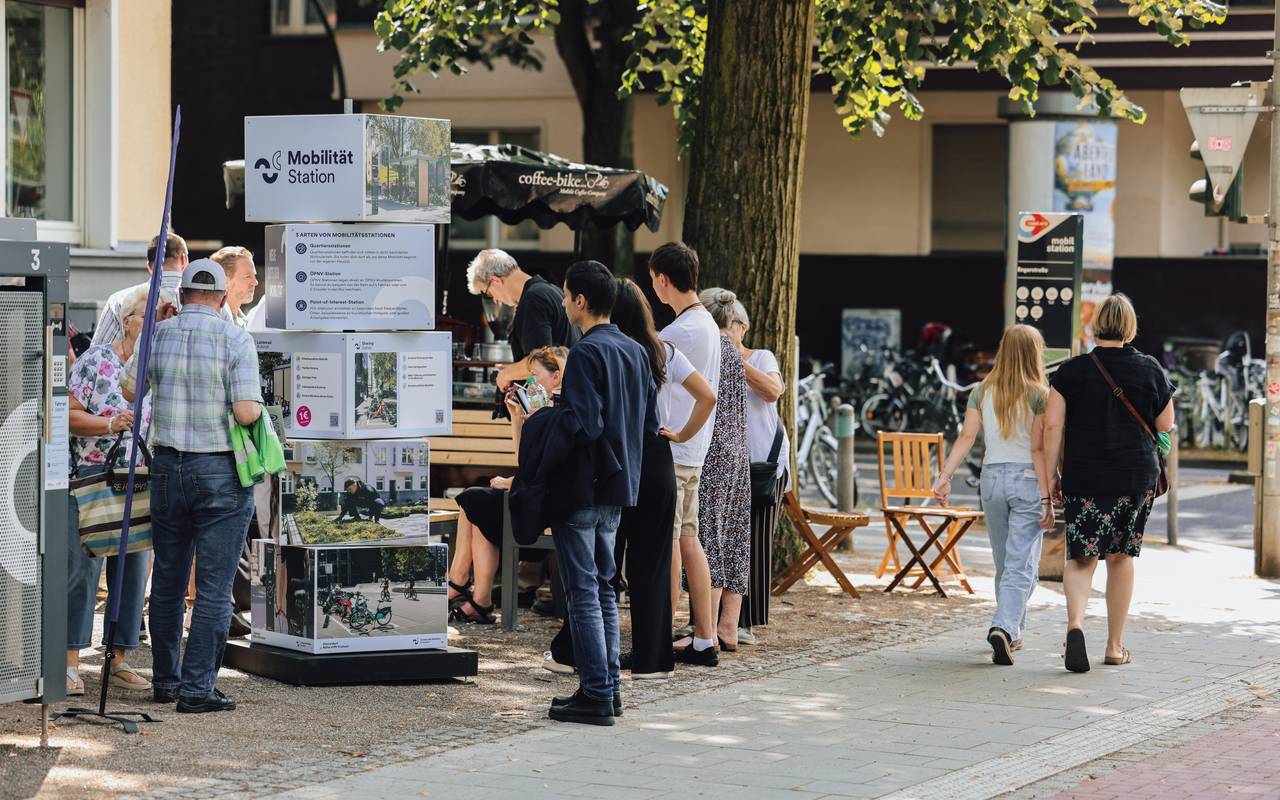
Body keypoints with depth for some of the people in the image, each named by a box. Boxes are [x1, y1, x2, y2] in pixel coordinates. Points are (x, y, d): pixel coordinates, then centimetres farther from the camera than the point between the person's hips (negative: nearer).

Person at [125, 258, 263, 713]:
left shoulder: (157, 336, 1)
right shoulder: (236, 341, -10)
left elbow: (130, 390, 18)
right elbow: (246, 413, -18)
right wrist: (255, 404, 5)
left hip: (168, 468, 4)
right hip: (222, 473, -4)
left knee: (168, 582, 16)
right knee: (214, 588, -1)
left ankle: (165, 680, 25)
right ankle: (197, 689, -5)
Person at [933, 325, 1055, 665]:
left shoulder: (982, 391, 4)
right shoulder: (1038, 394, -7)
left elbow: (966, 437, -4)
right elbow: (1039, 449, -11)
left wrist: (945, 476, -4)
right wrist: (1047, 498, -10)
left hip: (992, 477, 4)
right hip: (1028, 480, -4)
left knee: (1004, 563, 17)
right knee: (1021, 565, -5)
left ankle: (1012, 633, 24)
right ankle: (1003, 627, -23)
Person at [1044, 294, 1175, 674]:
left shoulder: (1072, 371, -2)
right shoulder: (1150, 370, 0)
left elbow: (1053, 425, -5)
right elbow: (1165, 426, 7)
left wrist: (1051, 475, 1)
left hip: (1083, 477, -1)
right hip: (1136, 478, 1)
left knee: (1081, 557, 5)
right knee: (1121, 557, 12)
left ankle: (1075, 622, -23)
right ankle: (1115, 646, 18)